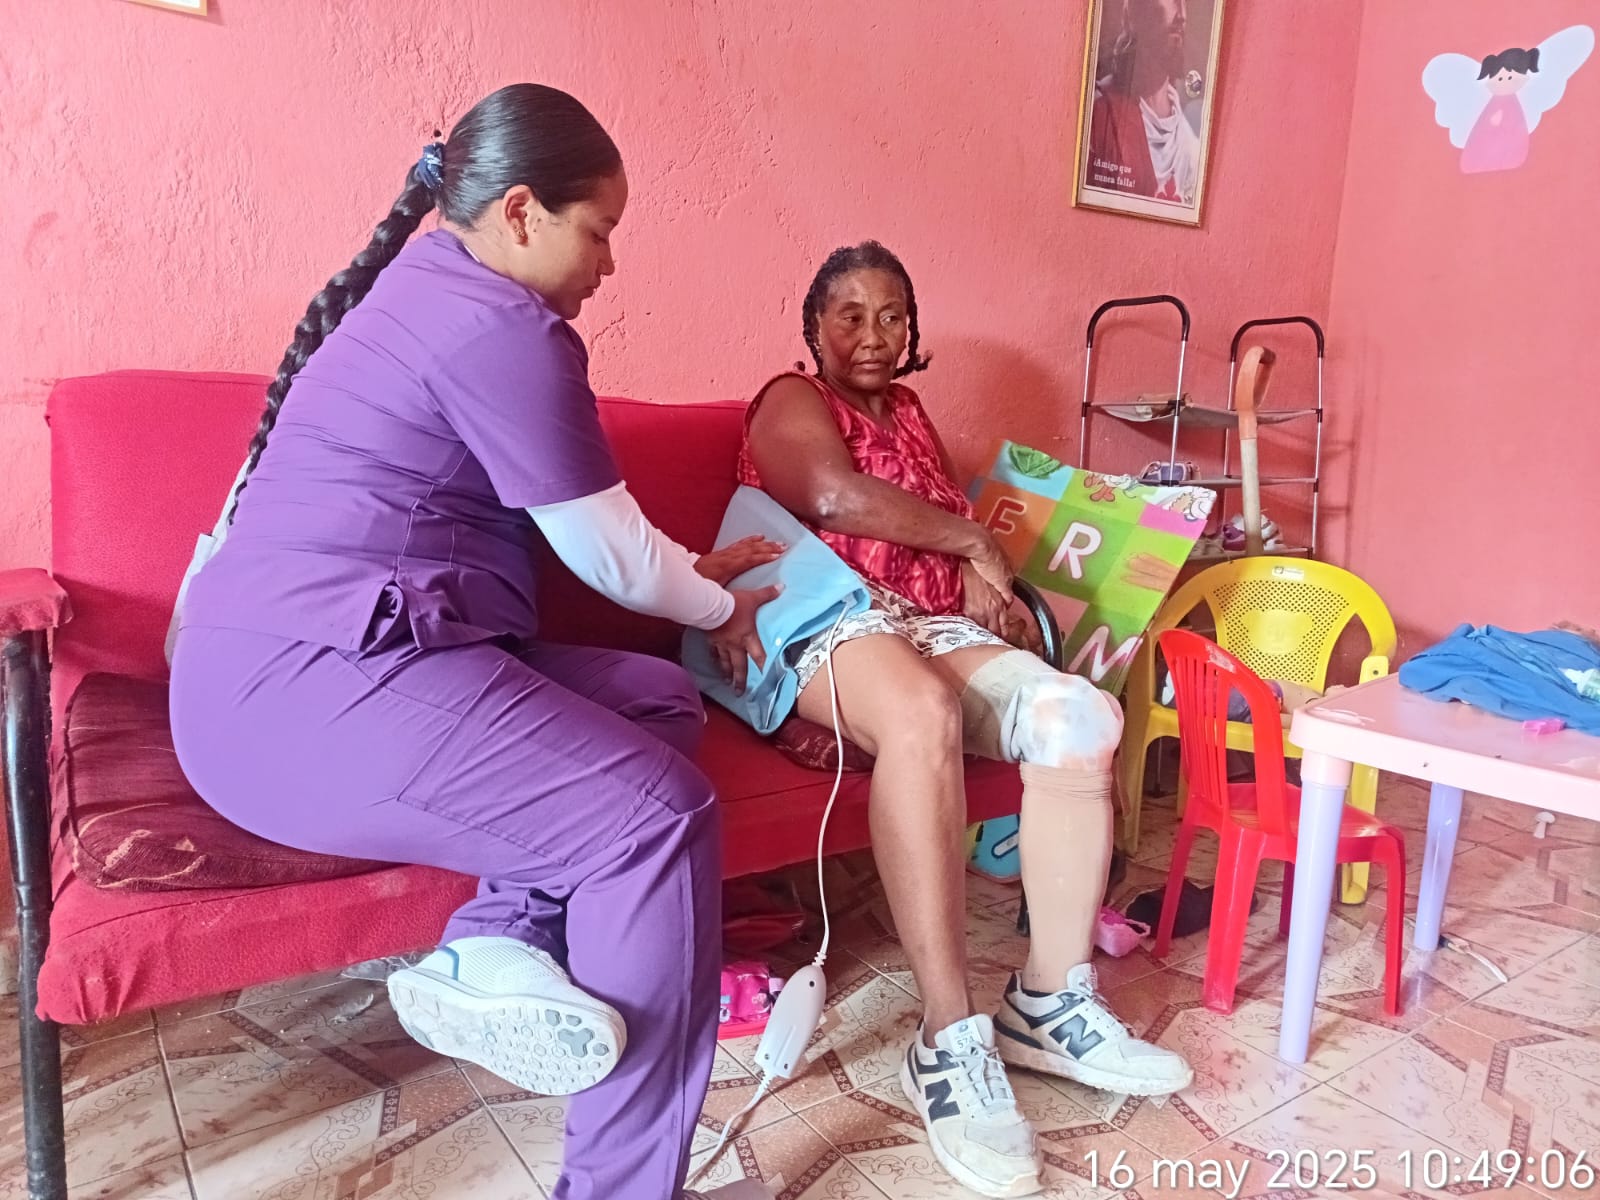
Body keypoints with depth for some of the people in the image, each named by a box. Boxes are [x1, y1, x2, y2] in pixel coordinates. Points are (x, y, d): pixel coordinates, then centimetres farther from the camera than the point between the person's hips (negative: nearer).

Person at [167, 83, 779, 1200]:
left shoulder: (425, 294, 20)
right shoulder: (502, 325, -12)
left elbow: (569, 530, 27)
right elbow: (609, 555, -7)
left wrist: (693, 569, 27)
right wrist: (719, 605, 12)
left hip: (300, 664, 10)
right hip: (309, 687, -10)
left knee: (658, 704, 4)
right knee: (657, 813, -18)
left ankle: (504, 942, -9)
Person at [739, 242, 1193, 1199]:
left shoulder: (909, 410, 27)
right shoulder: (791, 400, 6)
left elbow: (944, 525, 20)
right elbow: (837, 498, -15)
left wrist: (984, 574, -5)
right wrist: (976, 540, -7)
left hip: (936, 625, 7)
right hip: (830, 623, -6)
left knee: (1080, 716, -22)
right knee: (922, 714, -41)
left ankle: (1051, 1001, -13)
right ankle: (952, 1038, -35)